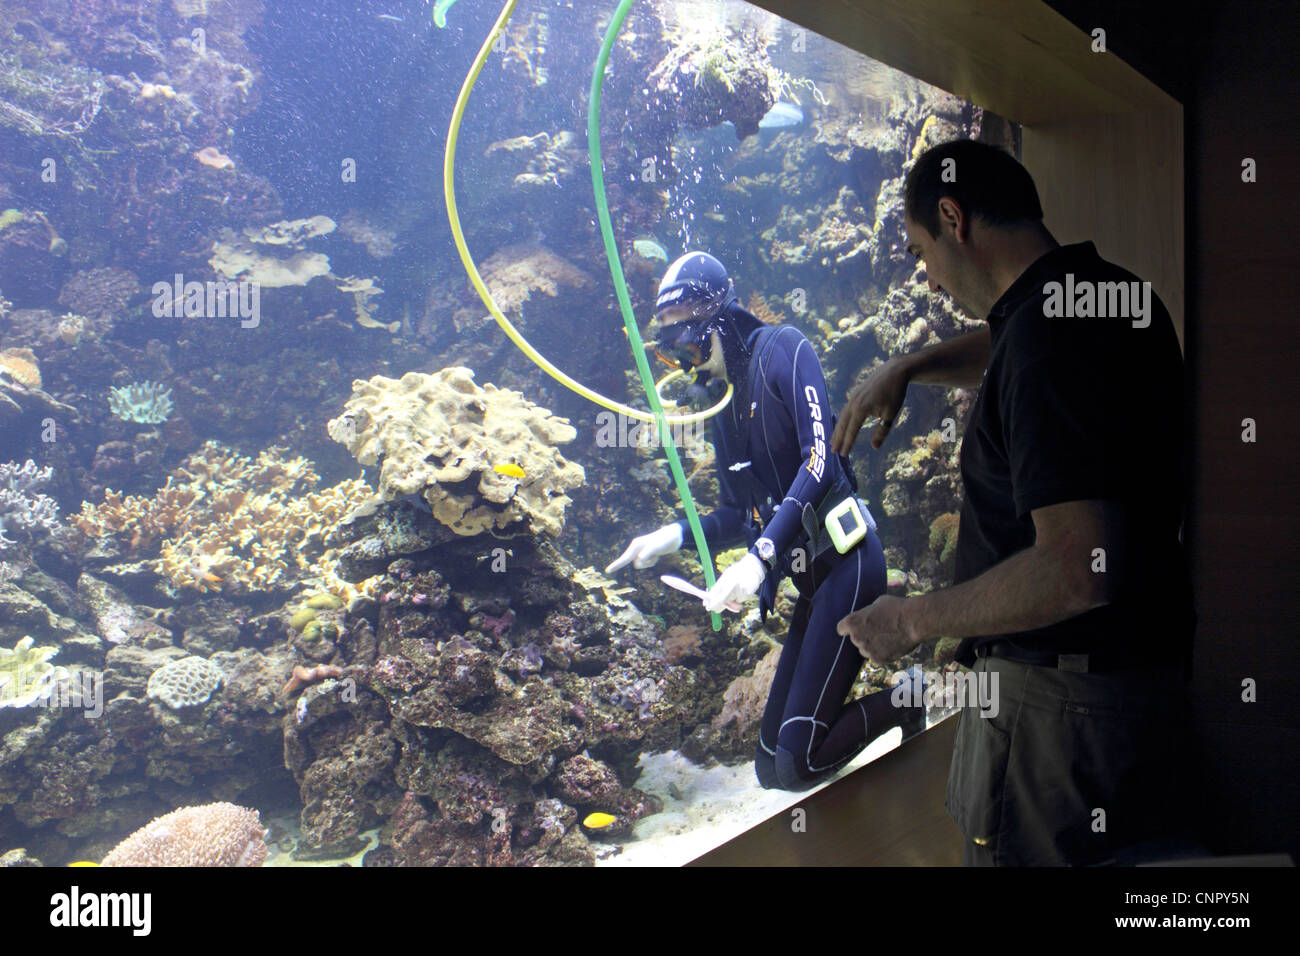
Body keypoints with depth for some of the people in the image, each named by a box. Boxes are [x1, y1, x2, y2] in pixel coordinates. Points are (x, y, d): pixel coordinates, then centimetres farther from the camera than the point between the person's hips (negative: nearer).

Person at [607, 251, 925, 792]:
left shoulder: (779, 350, -8)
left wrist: (761, 557, -28)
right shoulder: (721, 402, 16)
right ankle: (904, 702, 21)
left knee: (798, 763, -15)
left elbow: (819, 460, -20)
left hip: (847, 563, -9)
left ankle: (908, 700, 8)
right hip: (808, 583, 9)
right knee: (772, 766, 8)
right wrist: (675, 536, 2)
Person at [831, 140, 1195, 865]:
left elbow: (1077, 570, -30)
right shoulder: (1113, 298, 8)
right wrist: (907, 369, 24)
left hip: (1064, 693, -10)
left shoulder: (1048, 334, -23)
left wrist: (914, 621, -19)